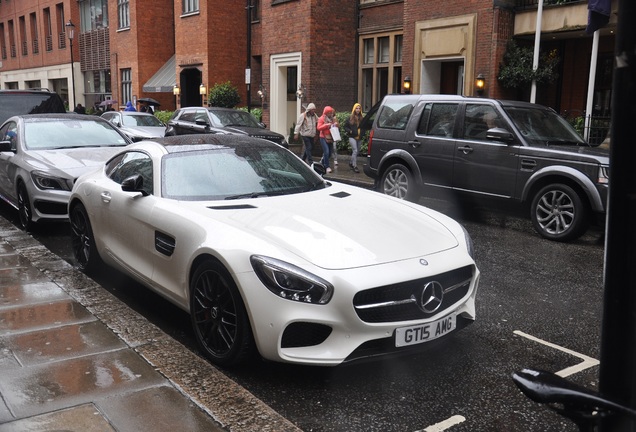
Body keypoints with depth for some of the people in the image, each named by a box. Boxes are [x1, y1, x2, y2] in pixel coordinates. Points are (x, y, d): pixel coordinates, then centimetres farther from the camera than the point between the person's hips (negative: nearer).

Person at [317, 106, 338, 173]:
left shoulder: (333, 118, 10)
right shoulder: (322, 118, -3)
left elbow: (336, 127, 21)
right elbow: (319, 127, -9)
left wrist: (336, 125, -2)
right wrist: (326, 125, -18)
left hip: (330, 138, 5)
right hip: (324, 138, -5)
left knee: (329, 153, 8)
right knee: (326, 152, -16)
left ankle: (322, 162, 34)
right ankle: (327, 167, -10)